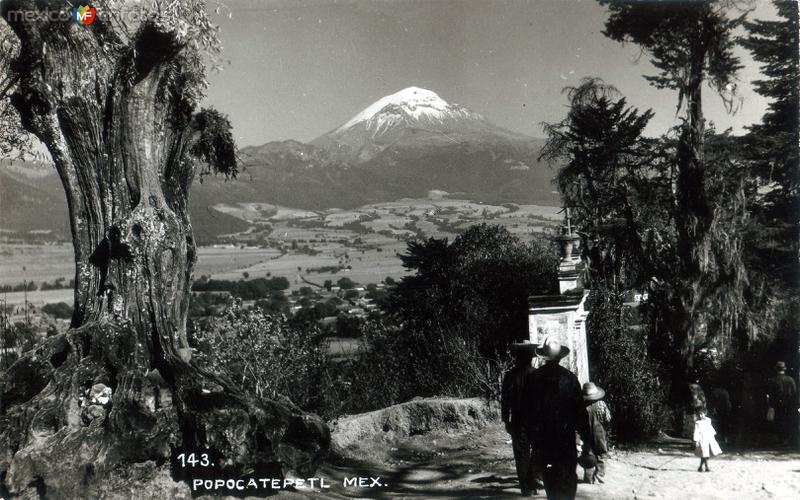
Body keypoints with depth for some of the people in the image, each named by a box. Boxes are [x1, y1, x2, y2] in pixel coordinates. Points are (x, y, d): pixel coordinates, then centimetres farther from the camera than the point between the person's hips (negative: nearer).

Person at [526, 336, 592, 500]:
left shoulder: (533, 378, -6)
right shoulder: (570, 378, -8)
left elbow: (527, 411, -1)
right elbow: (580, 411, -5)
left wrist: (531, 435, 9)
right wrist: (586, 439, 1)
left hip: (542, 438, 1)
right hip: (566, 436, -1)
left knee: (549, 479, 11)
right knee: (569, 477, 11)